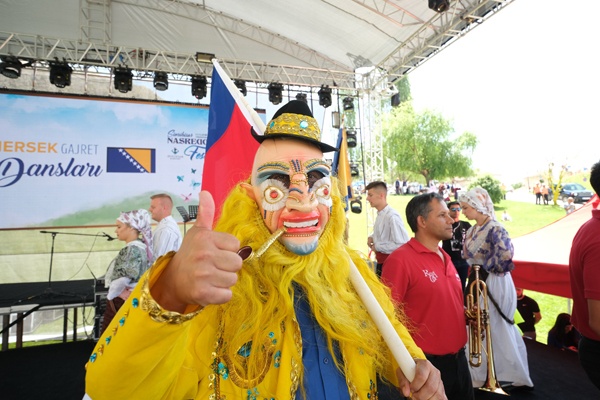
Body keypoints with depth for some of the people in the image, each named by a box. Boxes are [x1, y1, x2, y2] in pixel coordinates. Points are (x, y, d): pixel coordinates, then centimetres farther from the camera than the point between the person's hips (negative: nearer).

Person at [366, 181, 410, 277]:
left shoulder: (392, 216, -23)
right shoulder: (380, 214, 3)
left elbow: (402, 244, -27)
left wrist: (377, 246, -20)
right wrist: (372, 237, 2)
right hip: (381, 262, 8)